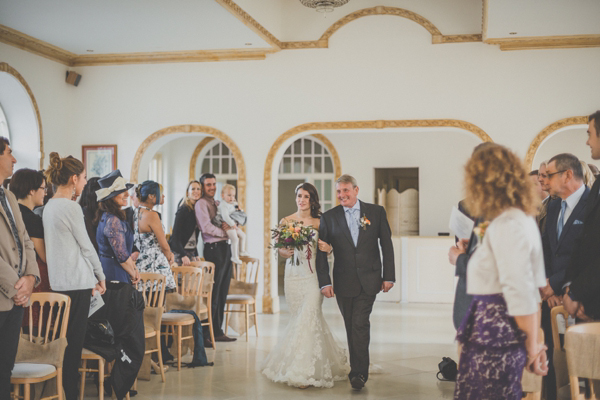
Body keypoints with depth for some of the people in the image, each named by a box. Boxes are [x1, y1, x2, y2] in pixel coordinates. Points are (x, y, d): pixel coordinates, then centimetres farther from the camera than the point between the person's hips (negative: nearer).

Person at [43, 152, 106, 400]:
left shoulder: (49, 205, 13)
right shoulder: (70, 207, -14)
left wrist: (92, 276, 17)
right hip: (77, 281, -9)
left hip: (59, 280, 9)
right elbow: (85, 245, -10)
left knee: (68, 339, 13)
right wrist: (100, 275, 3)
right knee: (74, 340, -4)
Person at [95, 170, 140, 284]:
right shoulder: (113, 220, -18)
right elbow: (122, 255, -18)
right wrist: (133, 275, -3)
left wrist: (132, 265, 5)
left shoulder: (105, 216, 12)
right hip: (115, 275, -10)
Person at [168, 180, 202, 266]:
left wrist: (196, 255, 13)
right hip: (181, 252, -7)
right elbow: (175, 236, -15)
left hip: (192, 252, 7)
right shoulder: (183, 210, -10)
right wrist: (183, 256, -23)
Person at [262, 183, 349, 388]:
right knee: (299, 318, 7)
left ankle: (304, 372, -3)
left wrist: (327, 249, -16)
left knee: (309, 317, -10)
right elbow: (281, 250, 6)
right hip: (293, 275, 2)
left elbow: (324, 250, 7)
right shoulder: (285, 222, 5)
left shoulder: (319, 223, 2)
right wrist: (287, 252, -16)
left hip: (313, 275, -2)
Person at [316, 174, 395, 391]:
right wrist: (324, 282, -7)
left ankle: (359, 372, -2)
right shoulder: (329, 217, 1)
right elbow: (321, 252, 0)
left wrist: (389, 276, -1)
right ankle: (358, 369, 24)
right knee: (351, 327, 9)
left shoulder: (376, 212, 1)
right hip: (344, 282, 2)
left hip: (369, 280, -2)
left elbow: (387, 245, 4)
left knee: (360, 324, -10)